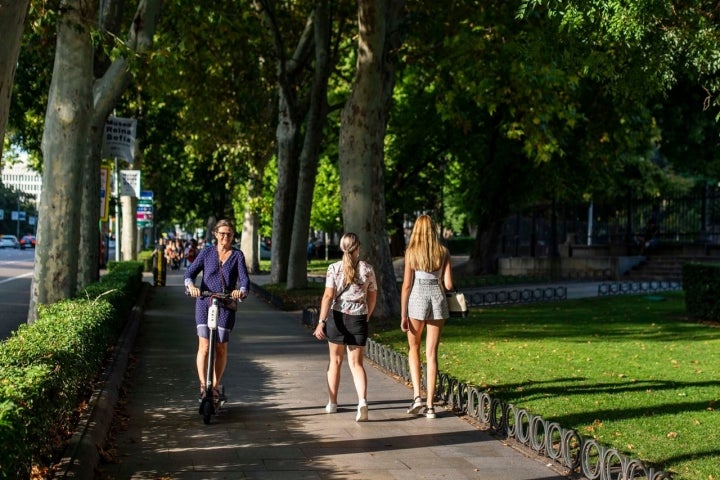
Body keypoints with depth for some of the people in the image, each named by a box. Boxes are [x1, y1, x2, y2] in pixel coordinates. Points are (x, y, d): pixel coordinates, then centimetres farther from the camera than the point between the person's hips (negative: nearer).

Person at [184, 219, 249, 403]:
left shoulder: (237, 255, 6)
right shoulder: (207, 253, 7)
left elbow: (244, 278, -7)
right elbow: (190, 272, 0)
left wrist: (241, 291, -30)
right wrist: (191, 285, -23)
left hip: (226, 305, 1)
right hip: (205, 303, 0)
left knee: (221, 348, 4)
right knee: (204, 346, -11)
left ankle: (216, 385, 21)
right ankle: (203, 386, -12)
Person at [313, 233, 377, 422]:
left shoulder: (334, 268, -5)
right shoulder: (367, 269, 0)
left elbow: (328, 296, -13)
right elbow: (372, 298, 8)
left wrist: (321, 322, -15)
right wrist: (366, 317, 23)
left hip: (337, 317, -1)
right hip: (358, 318, 1)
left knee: (335, 360, 16)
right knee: (356, 363, 4)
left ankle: (332, 402, 25)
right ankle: (362, 400, -18)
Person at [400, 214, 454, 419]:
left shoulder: (411, 252, -3)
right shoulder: (443, 252, 3)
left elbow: (407, 285, -5)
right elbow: (449, 285, -1)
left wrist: (403, 314, -1)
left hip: (417, 300, -2)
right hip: (438, 300, 2)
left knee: (414, 349, 17)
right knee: (432, 354, 6)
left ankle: (417, 395, 1)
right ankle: (430, 406, 6)